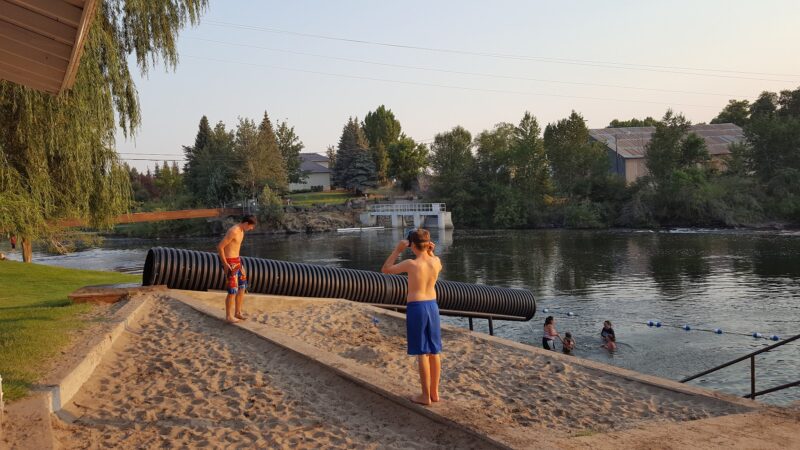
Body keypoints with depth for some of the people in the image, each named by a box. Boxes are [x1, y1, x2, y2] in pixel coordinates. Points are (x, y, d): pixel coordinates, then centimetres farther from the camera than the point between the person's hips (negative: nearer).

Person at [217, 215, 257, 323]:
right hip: (230, 263, -10)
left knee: (242, 287, 13)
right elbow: (220, 247, -22)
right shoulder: (233, 231, -22)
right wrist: (225, 264, -18)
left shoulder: (241, 230, 10)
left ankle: (238, 312, 23)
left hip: (237, 261, 10)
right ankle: (229, 316, 9)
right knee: (233, 291, -3)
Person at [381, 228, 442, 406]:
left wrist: (398, 249, -3)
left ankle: (426, 396, 8)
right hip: (432, 306, 5)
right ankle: (434, 392, 22)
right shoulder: (436, 261, -2)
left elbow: (385, 269, -4)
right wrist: (430, 251, 11)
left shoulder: (411, 264, -16)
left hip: (416, 308, -5)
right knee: (434, 351, 12)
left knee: (422, 353, 1)